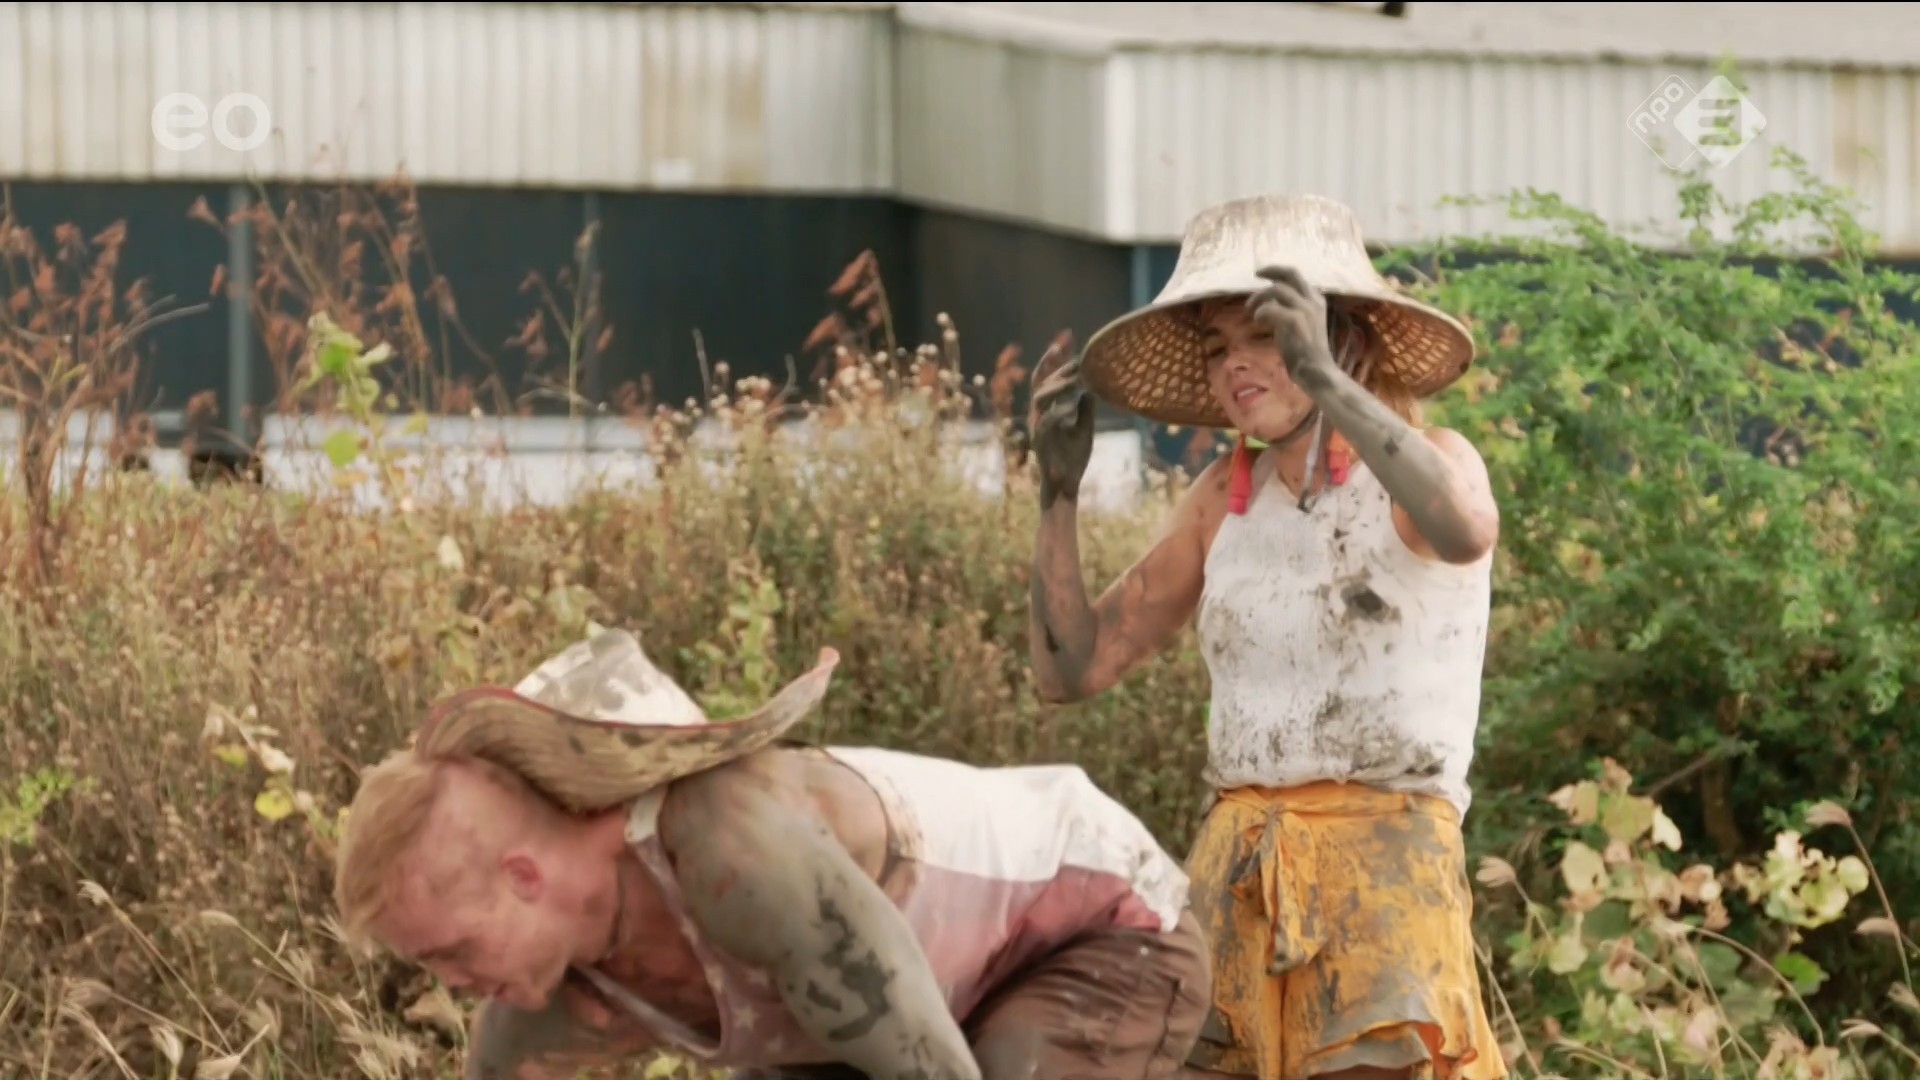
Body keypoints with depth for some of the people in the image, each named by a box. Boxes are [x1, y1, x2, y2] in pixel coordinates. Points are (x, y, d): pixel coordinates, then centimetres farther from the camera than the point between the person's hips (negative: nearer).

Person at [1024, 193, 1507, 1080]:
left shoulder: (1434, 461, -2)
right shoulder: (1225, 498, 11)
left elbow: (1465, 532, -28)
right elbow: (1071, 669, 11)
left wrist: (1326, 380, -36)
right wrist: (1059, 486, 0)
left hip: (1386, 857, -5)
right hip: (1231, 869, 5)